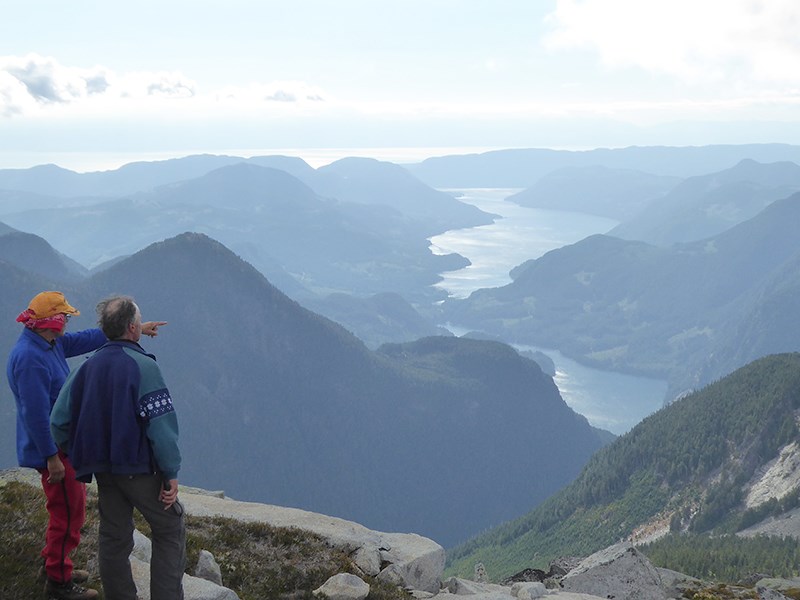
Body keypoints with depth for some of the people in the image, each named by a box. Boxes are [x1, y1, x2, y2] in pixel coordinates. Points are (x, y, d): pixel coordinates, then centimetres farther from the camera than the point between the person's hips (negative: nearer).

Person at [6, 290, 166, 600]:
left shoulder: (51, 344, 4)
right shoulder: (29, 358, -25)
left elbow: (87, 339, 16)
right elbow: (36, 412, -26)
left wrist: (136, 329, 18)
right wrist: (51, 458, -23)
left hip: (65, 443, 10)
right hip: (53, 448, -10)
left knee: (73, 503, 21)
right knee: (68, 512, 0)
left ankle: (53, 564, 35)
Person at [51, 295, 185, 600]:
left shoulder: (87, 367, 3)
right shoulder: (142, 366, -16)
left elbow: (58, 421, 2)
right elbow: (160, 425, -20)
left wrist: (80, 457, 14)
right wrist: (171, 473, -13)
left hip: (103, 469, 6)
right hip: (140, 468, -6)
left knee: (114, 538, 15)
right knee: (170, 531, 6)